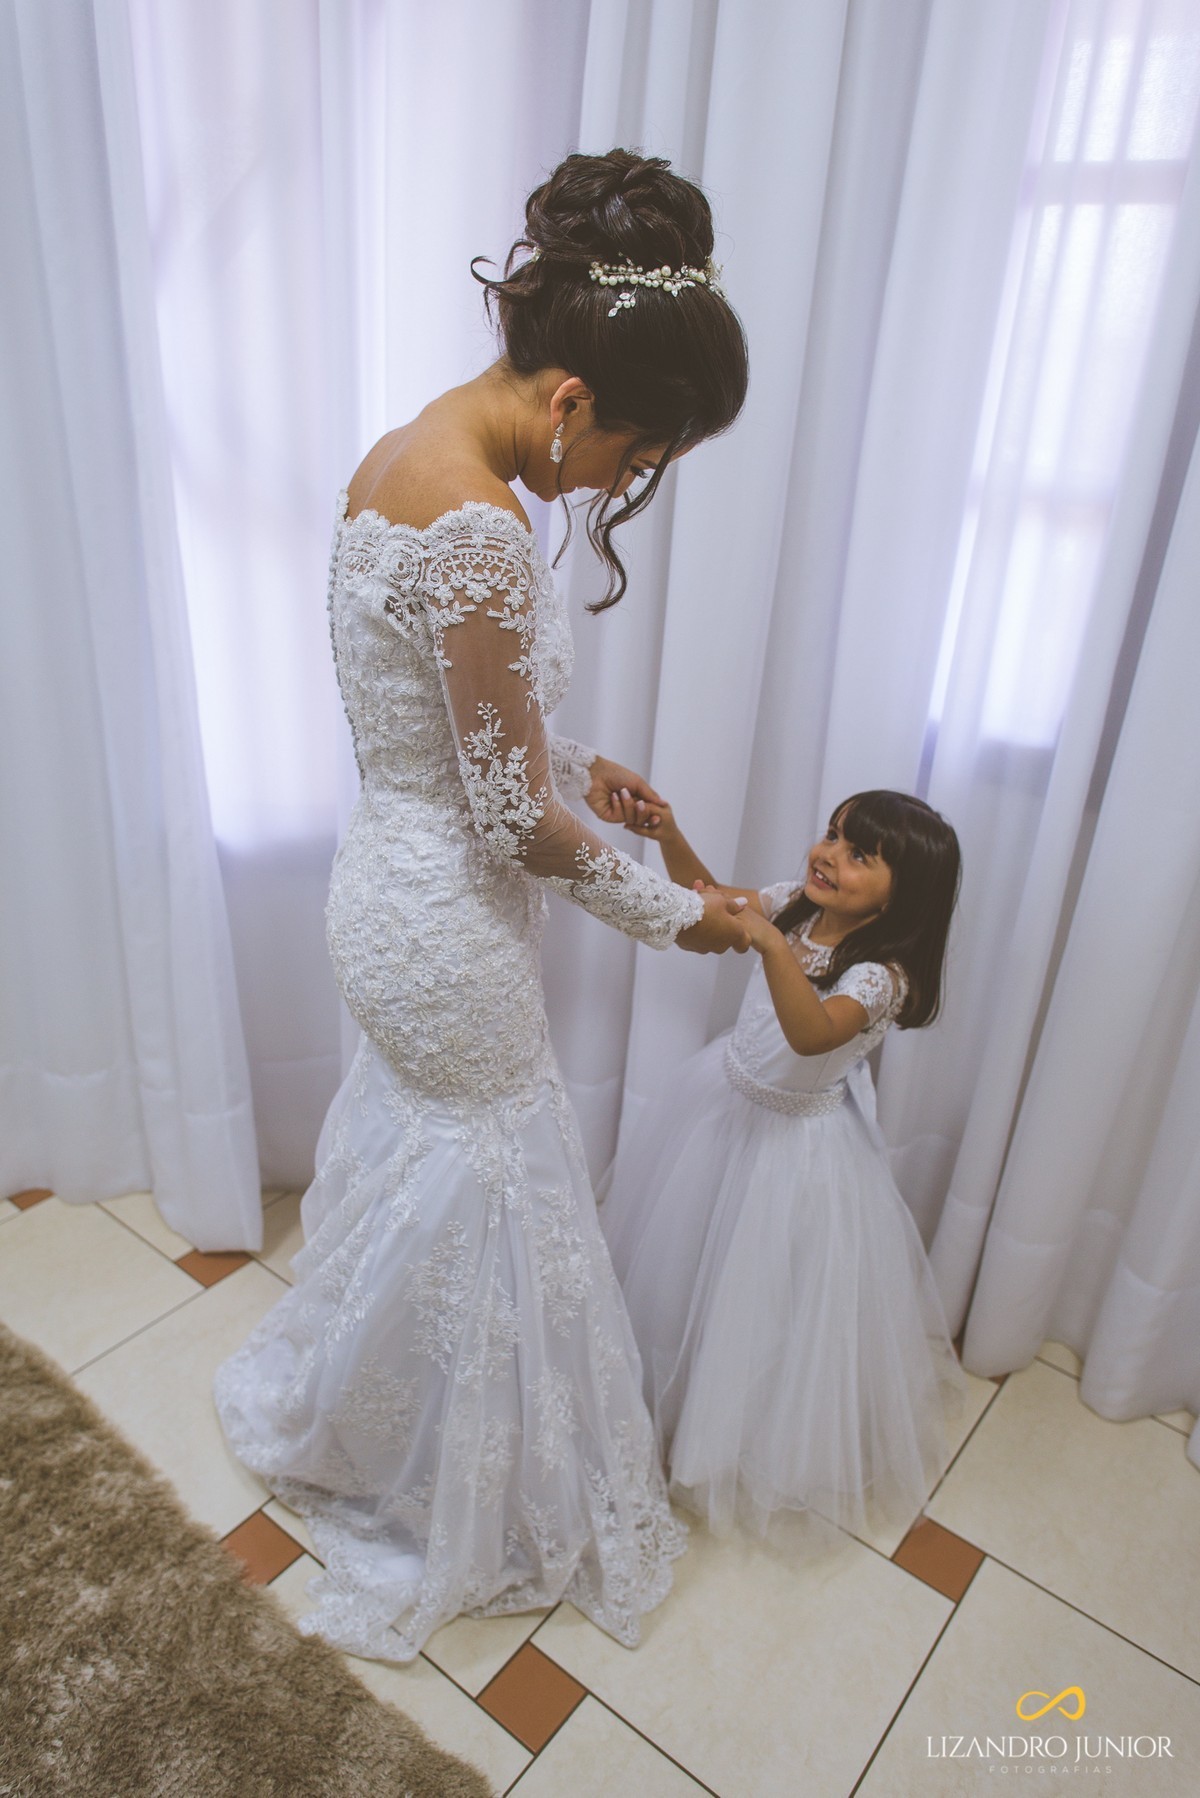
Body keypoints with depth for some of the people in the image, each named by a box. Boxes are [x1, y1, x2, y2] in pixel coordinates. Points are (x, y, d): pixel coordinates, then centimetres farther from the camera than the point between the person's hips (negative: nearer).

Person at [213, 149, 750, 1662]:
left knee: (402, 1153, 29)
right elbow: (514, 822, -23)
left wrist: (567, 762, 9)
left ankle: (329, 1409, 58)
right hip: (449, 923, -9)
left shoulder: (399, 454, 2)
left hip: (389, 875, 10)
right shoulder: (479, 532, -29)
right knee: (482, 1197, 13)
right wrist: (671, 911, -9)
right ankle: (482, 1515, 44)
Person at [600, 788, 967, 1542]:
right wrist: (669, 837, -14)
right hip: (723, 1099, 7)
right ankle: (669, 1376, 54)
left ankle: (770, 1444, 39)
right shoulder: (796, 905, -10)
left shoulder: (883, 974, -28)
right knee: (682, 1253, 25)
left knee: (768, 1295, 10)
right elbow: (709, 897, 2)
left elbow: (813, 1034, -46)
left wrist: (772, 944, -59)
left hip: (796, 1140, -7)